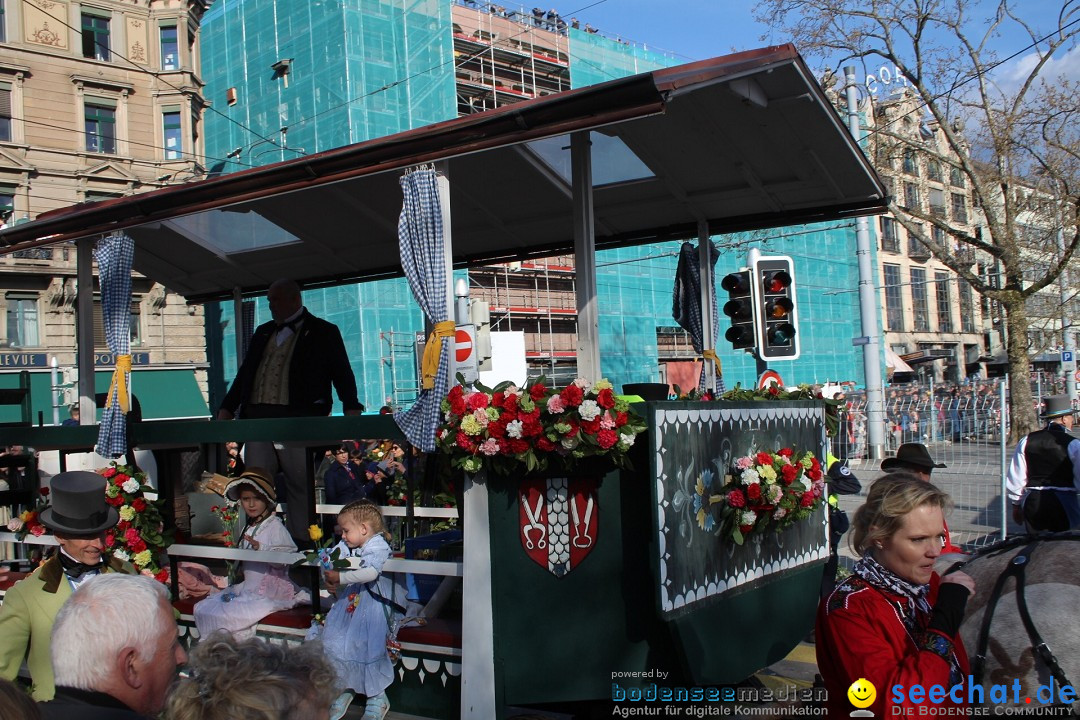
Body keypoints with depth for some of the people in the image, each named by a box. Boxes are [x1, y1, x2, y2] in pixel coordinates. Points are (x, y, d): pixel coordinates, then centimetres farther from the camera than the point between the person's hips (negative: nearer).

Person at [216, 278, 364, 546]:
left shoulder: (323, 332, 6)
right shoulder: (263, 332, 23)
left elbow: (342, 374, 0)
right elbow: (244, 373, 24)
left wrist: (351, 408, -13)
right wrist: (227, 409, 15)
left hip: (297, 421, -5)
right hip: (257, 419, 5)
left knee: (301, 488, -2)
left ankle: (301, 544, 6)